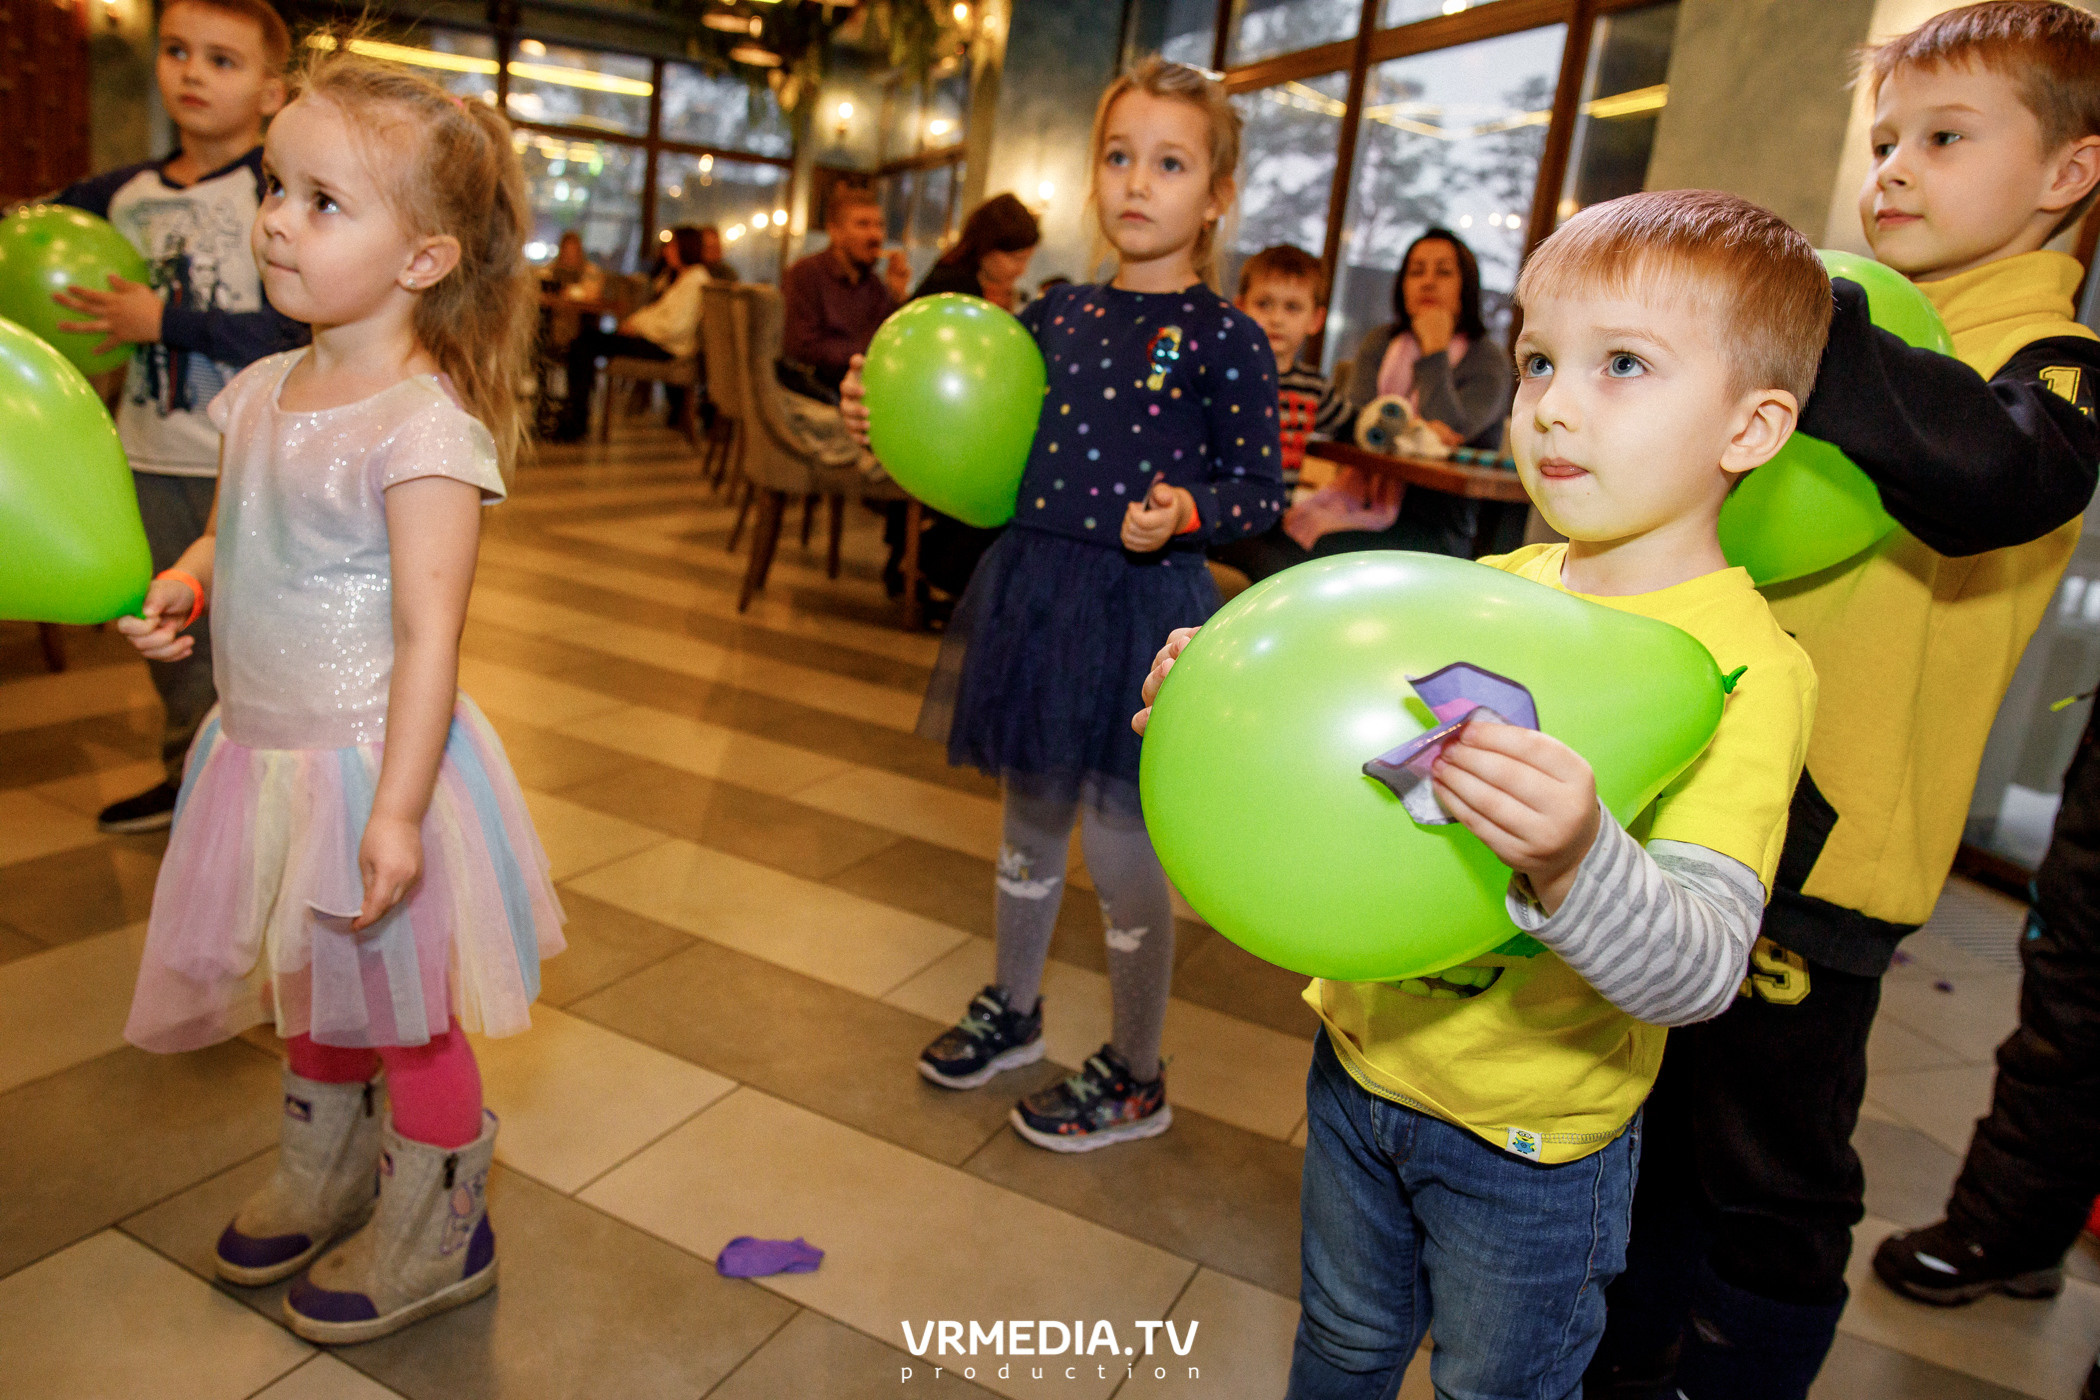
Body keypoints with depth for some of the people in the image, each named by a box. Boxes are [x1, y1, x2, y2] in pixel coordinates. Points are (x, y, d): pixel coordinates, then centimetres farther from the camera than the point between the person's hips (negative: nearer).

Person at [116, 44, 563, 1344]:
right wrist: (181, 583, -4)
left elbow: (428, 637, -23)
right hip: (263, 753, 8)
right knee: (313, 991, 26)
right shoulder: (264, 392, 4)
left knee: (404, 1013, 9)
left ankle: (436, 1233, 33)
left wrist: (395, 809, -26)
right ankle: (323, 1176, 51)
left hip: (372, 762, -8)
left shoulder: (423, 427, -21)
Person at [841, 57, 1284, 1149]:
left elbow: (1262, 490, -7)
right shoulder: (1058, 313, 6)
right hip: (1033, 588, 6)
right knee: (1029, 820, 20)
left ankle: (1136, 1079, 26)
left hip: (1142, 609, -6)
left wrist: (1187, 513, -25)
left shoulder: (1224, 339, -9)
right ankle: (1013, 1009, 44)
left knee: (1120, 843, 4)